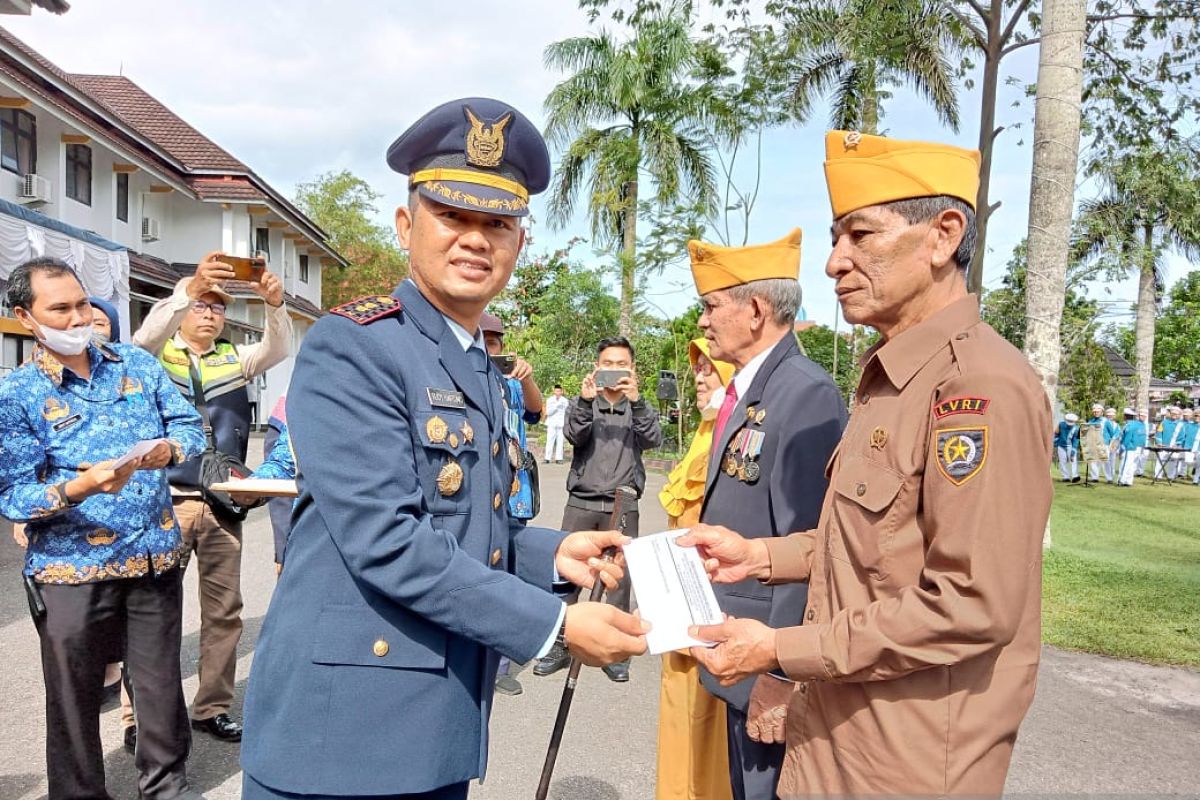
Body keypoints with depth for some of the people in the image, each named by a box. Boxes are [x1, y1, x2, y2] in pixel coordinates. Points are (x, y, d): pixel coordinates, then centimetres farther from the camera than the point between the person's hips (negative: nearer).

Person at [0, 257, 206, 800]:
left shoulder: (138, 364, 5)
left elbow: (190, 426, 5)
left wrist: (169, 448, -17)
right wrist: (79, 488, -28)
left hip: (155, 555, 3)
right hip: (73, 569, -3)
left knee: (162, 682, 13)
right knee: (75, 698, 11)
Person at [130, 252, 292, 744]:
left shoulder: (235, 357, 10)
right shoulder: (158, 354, 3)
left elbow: (278, 350, -7)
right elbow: (146, 336, -20)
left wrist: (274, 304, -27)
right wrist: (189, 289, -36)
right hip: (169, 500, -3)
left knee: (224, 609, 9)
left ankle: (212, 707, 22)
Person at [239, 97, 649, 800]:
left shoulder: (482, 371, 11)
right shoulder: (350, 348, -15)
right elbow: (385, 541, -23)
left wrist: (553, 552, -1)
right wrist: (555, 624, -21)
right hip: (343, 728, -7)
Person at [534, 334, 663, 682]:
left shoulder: (639, 408, 7)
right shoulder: (585, 403, 6)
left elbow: (653, 439, -11)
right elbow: (574, 435, -12)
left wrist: (635, 400, -24)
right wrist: (585, 399, -28)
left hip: (623, 506, 0)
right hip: (581, 502, 0)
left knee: (619, 578, 4)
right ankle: (559, 646, 14)